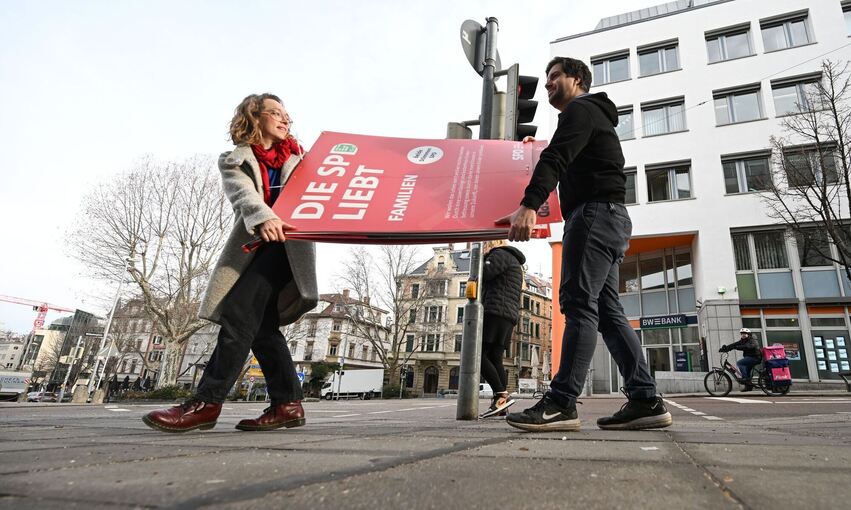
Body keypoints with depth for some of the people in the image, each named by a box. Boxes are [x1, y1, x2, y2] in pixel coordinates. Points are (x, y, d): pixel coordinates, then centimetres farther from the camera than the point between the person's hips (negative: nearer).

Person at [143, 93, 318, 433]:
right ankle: (287, 404, 3)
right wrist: (263, 218, -30)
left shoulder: (297, 158, 21)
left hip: (289, 244, -2)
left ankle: (207, 402, -15)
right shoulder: (234, 160, 12)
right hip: (254, 247, 2)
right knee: (260, 323, -4)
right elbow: (245, 195, -9)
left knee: (239, 311, -16)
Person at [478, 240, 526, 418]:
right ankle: (501, 405, -4)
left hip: (496, 312, -10)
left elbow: (482, 274, -13)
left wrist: (481, 261, 6)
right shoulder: (515, 262, 31)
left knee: (478, 355, -13)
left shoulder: (500, 254, 1)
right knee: (495, 358, 3)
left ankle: (502, 396, -20)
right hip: (510, 315, 10)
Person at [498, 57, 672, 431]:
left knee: (578, 303, -16)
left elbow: (556, 158, -17)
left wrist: (529, 204, -30)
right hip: (609, 217, 10)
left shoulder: (580, 109, 2)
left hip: (595, 211, -10)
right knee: (607, 310, 5)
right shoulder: (595, 115, 34)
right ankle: (646, 401, 4)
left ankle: (561, 403, -17)